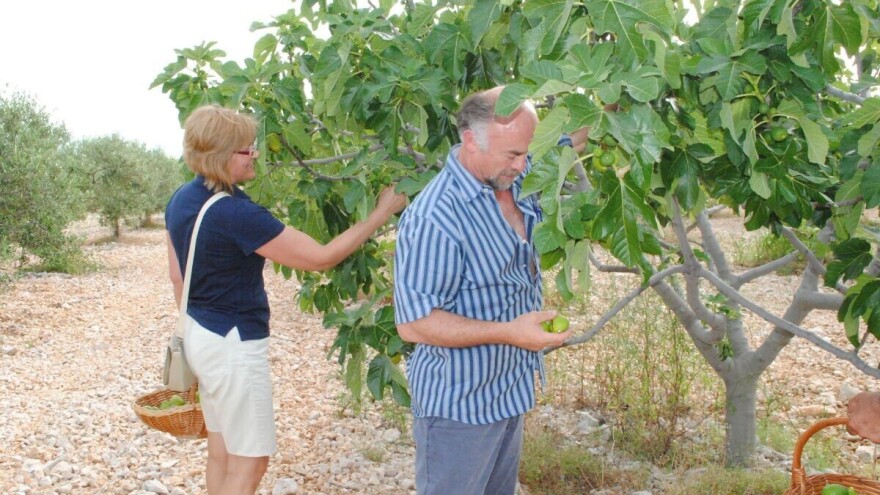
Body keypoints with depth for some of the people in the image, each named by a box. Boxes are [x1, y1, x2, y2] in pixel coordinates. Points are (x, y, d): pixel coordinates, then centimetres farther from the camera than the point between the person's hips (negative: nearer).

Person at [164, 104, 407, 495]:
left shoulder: (182, 200, 1)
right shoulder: (235, 213, -26)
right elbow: (320, 258, -22)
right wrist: (382, 213, -16)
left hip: (201, 334, 9)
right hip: (233, 344, -9)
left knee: (221, 453, 20)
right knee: (249, 462, 5)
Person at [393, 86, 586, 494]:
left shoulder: (515, 178, -3)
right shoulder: (434, 219, -29)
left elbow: (571, 137, 15)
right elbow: (414, 323, -27)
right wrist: (509, 332, -29)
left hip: (508, 392, 8)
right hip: (458, 405, -8)